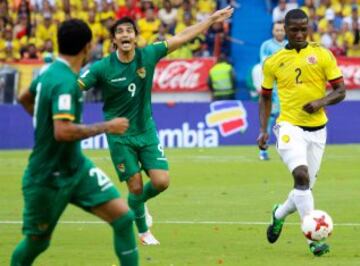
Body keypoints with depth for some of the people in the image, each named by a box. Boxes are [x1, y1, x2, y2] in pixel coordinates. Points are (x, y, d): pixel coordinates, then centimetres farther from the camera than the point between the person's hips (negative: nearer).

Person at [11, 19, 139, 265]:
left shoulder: (50, 72, 3)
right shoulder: (65, 81, -24)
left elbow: (25, 98, 22)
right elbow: (63, 132, -35)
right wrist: (106, 127, -26)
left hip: (76, 168, 8)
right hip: (48, 178, -8)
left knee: (124, 217, -5)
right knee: (36, 243, 9)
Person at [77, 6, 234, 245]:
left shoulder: (148, 55, -7)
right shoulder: (102, 68, -15)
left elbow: (183, 37, 0)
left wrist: (212, 19, 4)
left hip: (146, 131, 3)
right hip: (120, 136, -3)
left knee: (161, 181, -8)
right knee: (136, 187, -2)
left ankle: (136, 203, 27)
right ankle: (143, 231, 24)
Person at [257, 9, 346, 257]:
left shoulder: (322, 55, -1)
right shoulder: (273, 62, 3)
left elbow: (340, 91, 0)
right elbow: (265, 97, 15)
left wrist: (320, 102, -20)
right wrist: (263, 129, 4)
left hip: (317, 129, 2)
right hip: (289, 126, -2)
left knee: (306, 186, 9)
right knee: (301, 175, -25)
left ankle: (279, 214, 43)